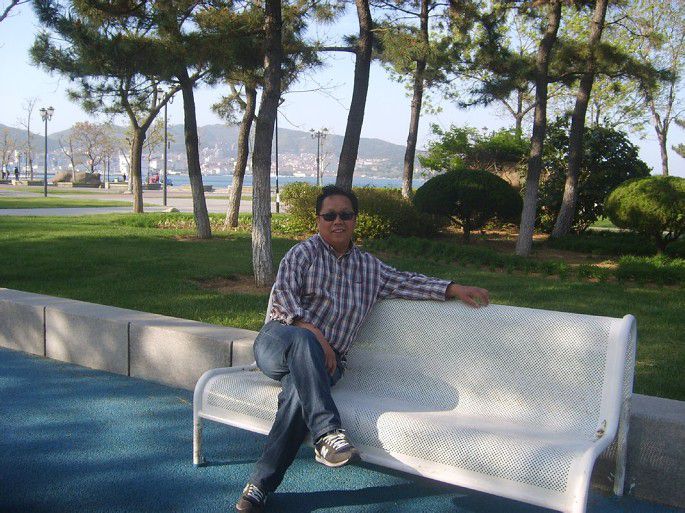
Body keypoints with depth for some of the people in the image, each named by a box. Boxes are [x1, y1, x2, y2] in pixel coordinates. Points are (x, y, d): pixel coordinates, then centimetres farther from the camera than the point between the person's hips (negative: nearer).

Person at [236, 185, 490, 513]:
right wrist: (313, 334, -20)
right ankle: (327, 433, -45)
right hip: (277, 340, -2)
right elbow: (284, 293, -8)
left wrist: (454, 289, 10)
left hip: (322, 360, 3)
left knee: (298, 391, -32)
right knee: (303, 340, -40)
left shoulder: (369, 267, 20)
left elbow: (407, 282, 21)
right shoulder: (305, 252, 5)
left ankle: (260, 485, -31)